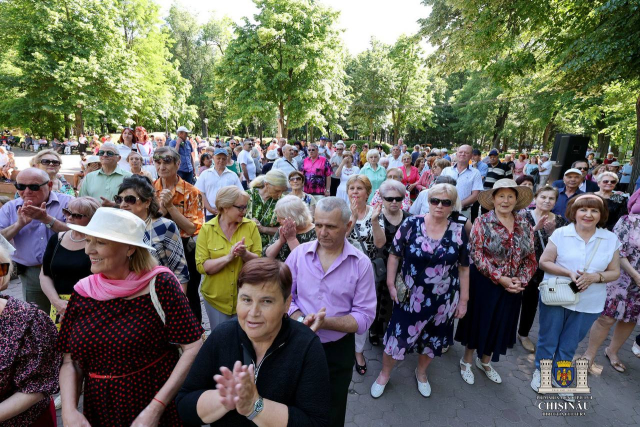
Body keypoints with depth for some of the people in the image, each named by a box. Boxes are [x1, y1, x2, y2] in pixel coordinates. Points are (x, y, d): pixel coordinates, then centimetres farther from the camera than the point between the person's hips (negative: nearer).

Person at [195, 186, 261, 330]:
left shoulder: (251, 226, -7)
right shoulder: (207, 229, -8)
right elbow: (202, 266, -13)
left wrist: (245, 254, -26)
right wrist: (228, 257, -26)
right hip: (216, 298, 0)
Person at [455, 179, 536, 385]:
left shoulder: (525, 226, 3)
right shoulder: (482, 223, -10)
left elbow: (531, 258, 5)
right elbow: (476, 254, -16)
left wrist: (521, 280, -10)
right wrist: (500, 278, -19)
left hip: (513, 287, 5)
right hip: (484, 284, -4)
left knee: (501, 324, 17)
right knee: (478, 321, 9)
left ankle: (485, 361, 41)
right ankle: (467, 360, 33)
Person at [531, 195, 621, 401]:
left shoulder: (611, 239, -3)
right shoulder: (560, 234, -10)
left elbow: (615, 272, 1)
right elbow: (544, 262, -9)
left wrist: (594, 277, -18)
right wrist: (569, 272, -23)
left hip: (588, 304, 2)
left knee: (569, 346, 17)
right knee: (548, 339, 14)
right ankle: (540, 371, 37)